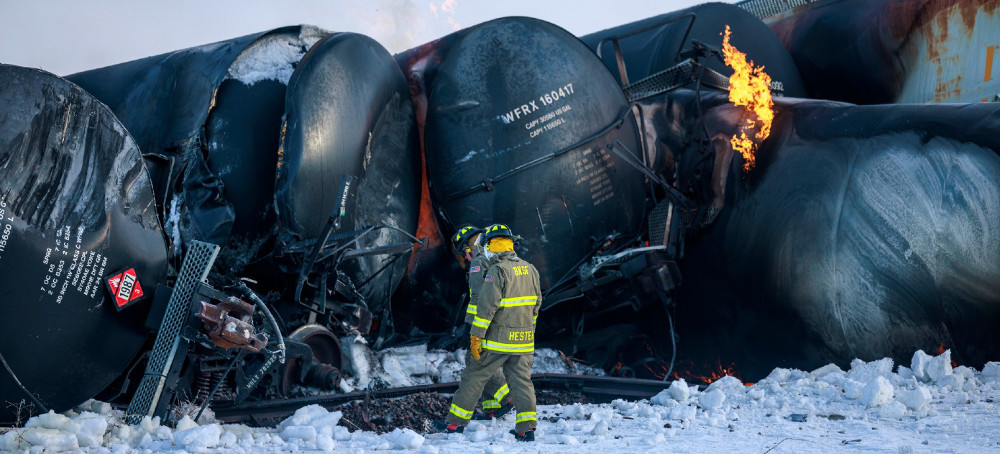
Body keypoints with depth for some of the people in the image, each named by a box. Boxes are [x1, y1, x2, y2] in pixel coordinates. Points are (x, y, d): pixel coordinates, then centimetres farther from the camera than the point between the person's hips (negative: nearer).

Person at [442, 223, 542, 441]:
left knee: (473, 377, 5)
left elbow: (487, 306, -19)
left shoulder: (497, 271, -15)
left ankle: (456, 422, 10)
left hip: (497, 341, -6)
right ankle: (527, 426, 1)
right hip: (524, 340, 6)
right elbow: (536, 303, 15)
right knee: (521, 379, 9)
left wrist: (476, 336, -15)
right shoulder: (530, 269, 8)